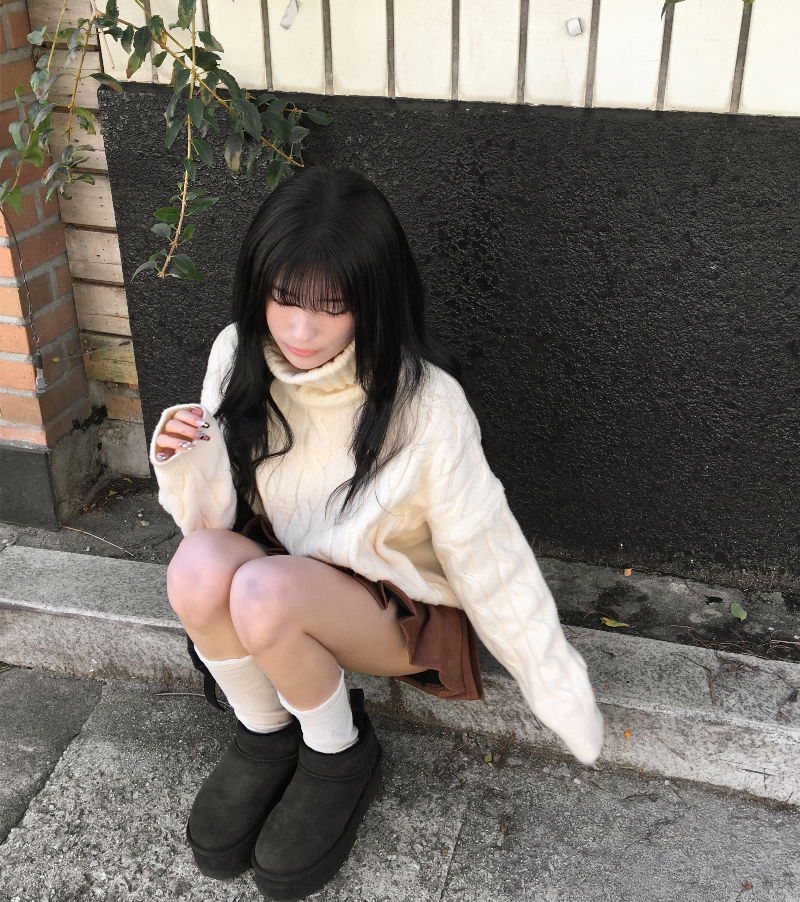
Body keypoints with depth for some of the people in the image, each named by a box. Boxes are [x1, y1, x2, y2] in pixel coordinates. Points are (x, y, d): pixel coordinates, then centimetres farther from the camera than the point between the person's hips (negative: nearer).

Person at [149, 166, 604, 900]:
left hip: (401, 611, -3)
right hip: (285, 579, 4)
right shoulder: (241, 358, -13)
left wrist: (562, 700, -11)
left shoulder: (426, 404, -26)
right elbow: (213, 516, -4)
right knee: (199, 563, -29)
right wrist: (184, 462, -26)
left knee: (263, 590, -33)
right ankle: (266, 737, -2)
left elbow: (488, 557, -17)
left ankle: (341, 756, -3)